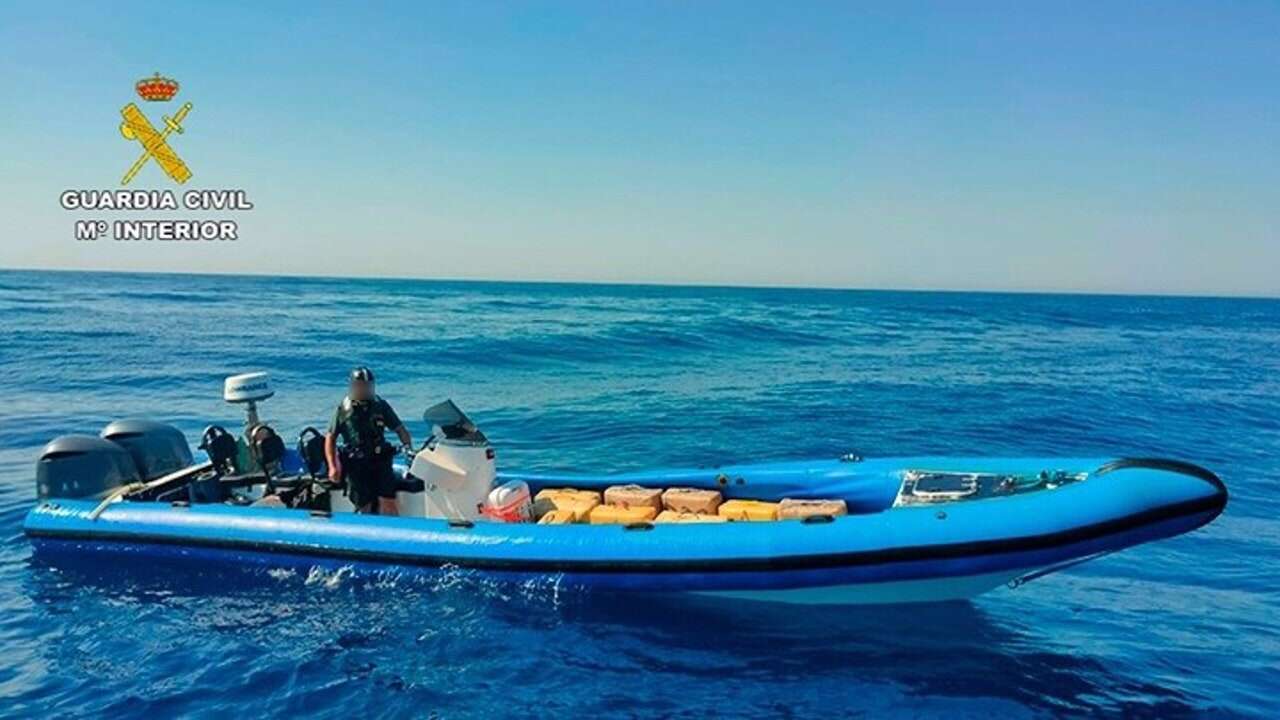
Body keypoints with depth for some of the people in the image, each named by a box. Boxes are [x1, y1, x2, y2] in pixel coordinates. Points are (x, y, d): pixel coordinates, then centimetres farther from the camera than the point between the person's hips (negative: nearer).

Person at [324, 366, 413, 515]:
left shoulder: (381, 406, 10)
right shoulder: (343, 409, 7)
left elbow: (400, 430, 13)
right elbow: (330, 438, 9)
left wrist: (409, 450, -5)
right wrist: (332, 466, -3)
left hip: (380, 461, 1)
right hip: (355, 465, -1)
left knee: (388, 503, -12)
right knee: (364, 507, -4)